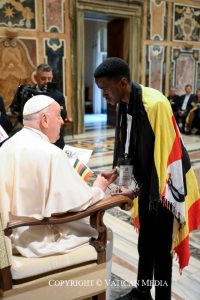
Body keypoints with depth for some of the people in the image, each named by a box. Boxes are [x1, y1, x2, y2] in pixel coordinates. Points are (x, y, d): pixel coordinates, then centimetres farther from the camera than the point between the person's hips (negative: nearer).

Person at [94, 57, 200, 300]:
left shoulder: (155, 104, -26)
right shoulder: (123, 105, -2)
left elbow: (167, 151, -24)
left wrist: (160, 193, -20)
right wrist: (117, 171, -1)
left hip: (165, 184, -7)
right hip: (146, 181, 7)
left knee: (161, 246, 4)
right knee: (145, 241, 19)